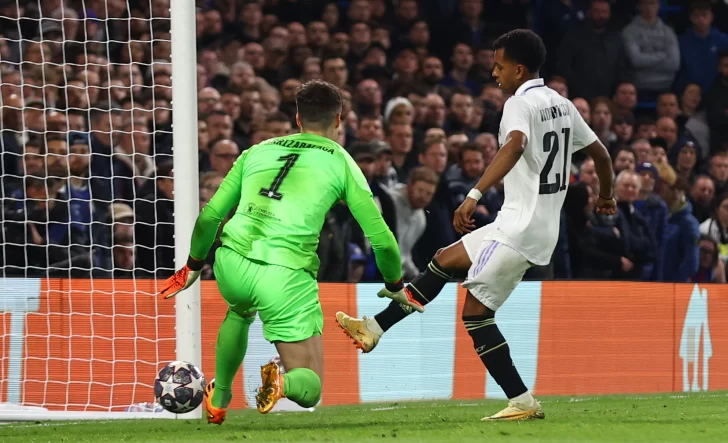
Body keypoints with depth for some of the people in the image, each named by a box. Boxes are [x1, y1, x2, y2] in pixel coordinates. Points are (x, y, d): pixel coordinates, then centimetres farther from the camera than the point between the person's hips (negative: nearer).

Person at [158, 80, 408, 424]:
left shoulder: (258, 151, 19)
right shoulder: (341, 162, 11)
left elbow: (210, 215, 20)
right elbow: (381, 238, 10)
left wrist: (194, 265, 37)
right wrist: (395, 285, 28)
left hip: (231, 264, 4)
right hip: (287, 276, -4)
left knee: (240, 312, 42)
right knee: (309, 388, 9)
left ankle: (218, 399, 37)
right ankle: (282, 382, -25)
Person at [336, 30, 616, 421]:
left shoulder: (520, 103, -14)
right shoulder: (561, 105, 13)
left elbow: (514, 145, -35)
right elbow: (600, 152, 21)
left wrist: (474, 195, -44)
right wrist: (606, 197, 41)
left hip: (521, 228, -10)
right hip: (543, 225, 10)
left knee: (476, 310, -5)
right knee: (444, 261, 16)